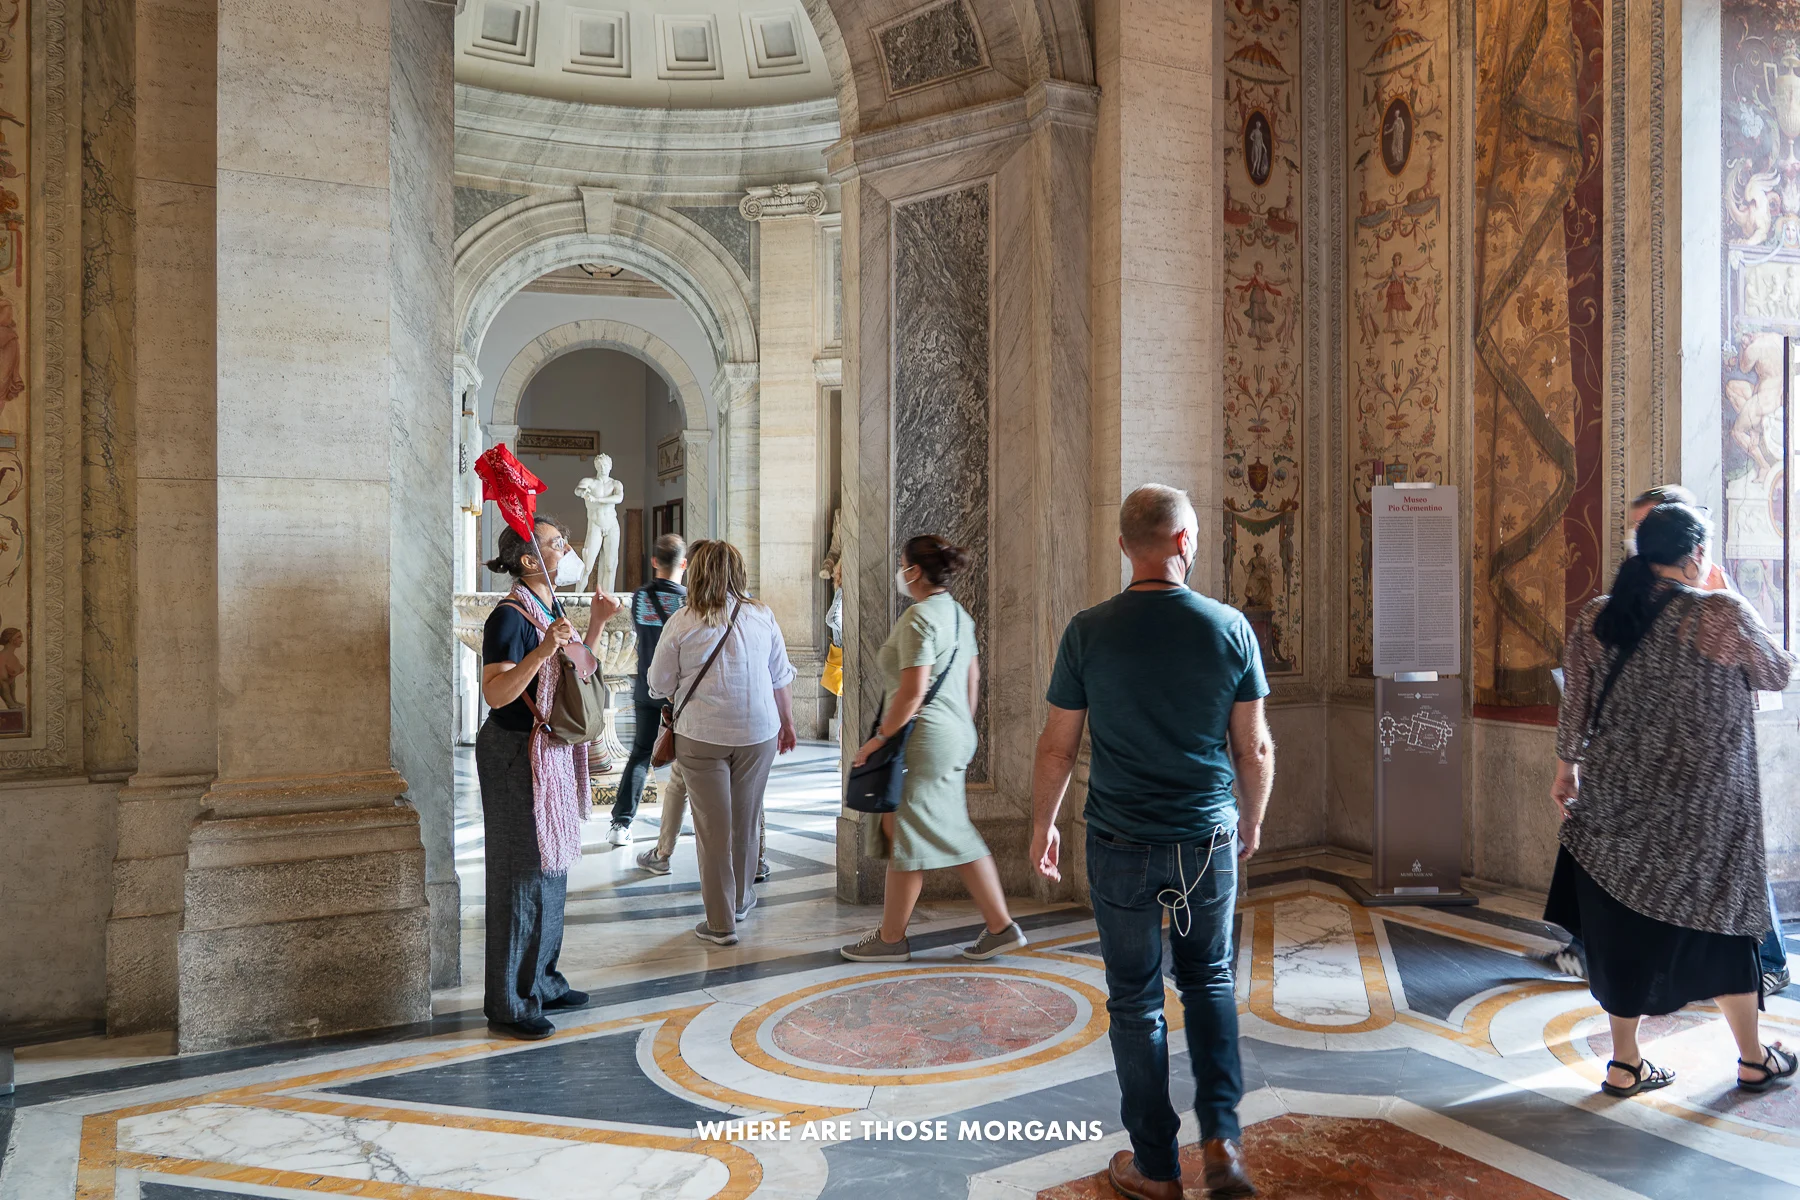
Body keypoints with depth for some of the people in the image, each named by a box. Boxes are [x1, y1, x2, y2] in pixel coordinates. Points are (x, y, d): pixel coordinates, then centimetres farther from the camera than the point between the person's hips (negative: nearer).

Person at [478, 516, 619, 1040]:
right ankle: (509, 1005, 9)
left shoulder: (551, 610, 10)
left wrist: (596, 623, 13)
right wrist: (543, 650, -36)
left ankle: (541, 982, 29)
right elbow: (495, 693, -27)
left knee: (551, 870, 16)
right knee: (521, 877, -2)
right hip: (517, 757, -10)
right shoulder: (509, 617, -18)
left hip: (553, 754, 10)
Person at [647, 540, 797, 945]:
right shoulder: (762, 616, -1)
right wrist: (787, 723, 21)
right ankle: (740, 900, 33)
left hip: (701, 735, -2)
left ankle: (721, 922, 9)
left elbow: (659, 686, 1)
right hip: (758, 733, 3)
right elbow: (781, 678, 7)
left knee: (713, 827, 4)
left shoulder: (682, 622, -7)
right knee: (746, 820, 16)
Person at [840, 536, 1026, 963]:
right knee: (955, 835, 14)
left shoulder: (919, 618, -17)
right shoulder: (958, 614, 12)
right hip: (955, 736, 10)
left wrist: (879, 739, -16)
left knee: (904, 838, 2)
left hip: (923, 738, -10)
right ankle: (1000, 926, 16)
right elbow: (972, 676, 19)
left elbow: (912, 692, -22)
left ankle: (891, 937, 15)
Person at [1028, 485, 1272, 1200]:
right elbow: (1254, 747, -1)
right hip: (1209, 843, 2)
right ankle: (1222, 1138, 15)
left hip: (1122, 847, -1)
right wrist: (1252, 821, 16)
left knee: (1137, 1000, 12)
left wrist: (1042, 825, 11)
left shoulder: (1088, 632, -9)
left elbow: (1057, 748, -4)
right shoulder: (1229, 627, -7)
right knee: (1209, 979, 23)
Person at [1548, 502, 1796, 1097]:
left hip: (1615, 799, 3)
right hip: (1702, 808, -3)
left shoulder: (1596, 618, -2)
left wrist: (1567, 769, 14)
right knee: (1719, 921, 14)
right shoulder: (1723, 614, -12)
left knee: (1625, 921, 11)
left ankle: (1625, 1063, 19)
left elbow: (1575, 706, 2)